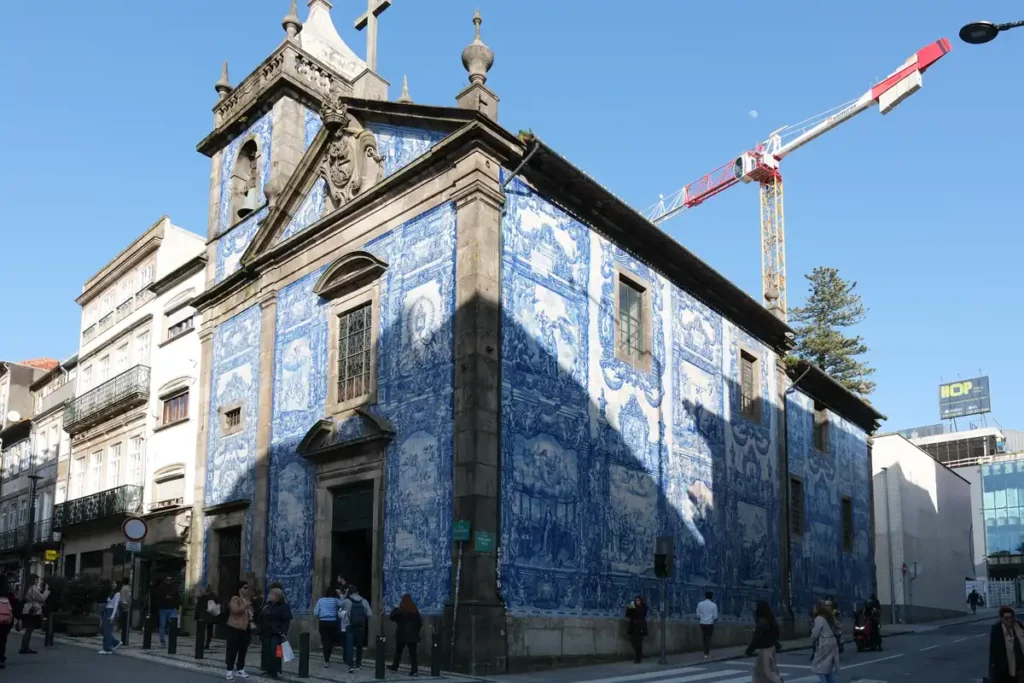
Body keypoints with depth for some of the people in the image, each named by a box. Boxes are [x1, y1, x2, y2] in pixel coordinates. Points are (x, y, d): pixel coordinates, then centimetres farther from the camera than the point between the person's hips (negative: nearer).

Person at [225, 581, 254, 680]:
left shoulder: (248, 599, 16)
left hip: (245, 629, 7)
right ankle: (229, 670, 2)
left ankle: (240, 669, 17)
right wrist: (245, 606, -32)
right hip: (235, 628, -7)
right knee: (232, 650, -4)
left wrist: (251, 617, 10)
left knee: (243, 651, 10)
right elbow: (235, 610, -25)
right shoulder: (235, 599, -8)